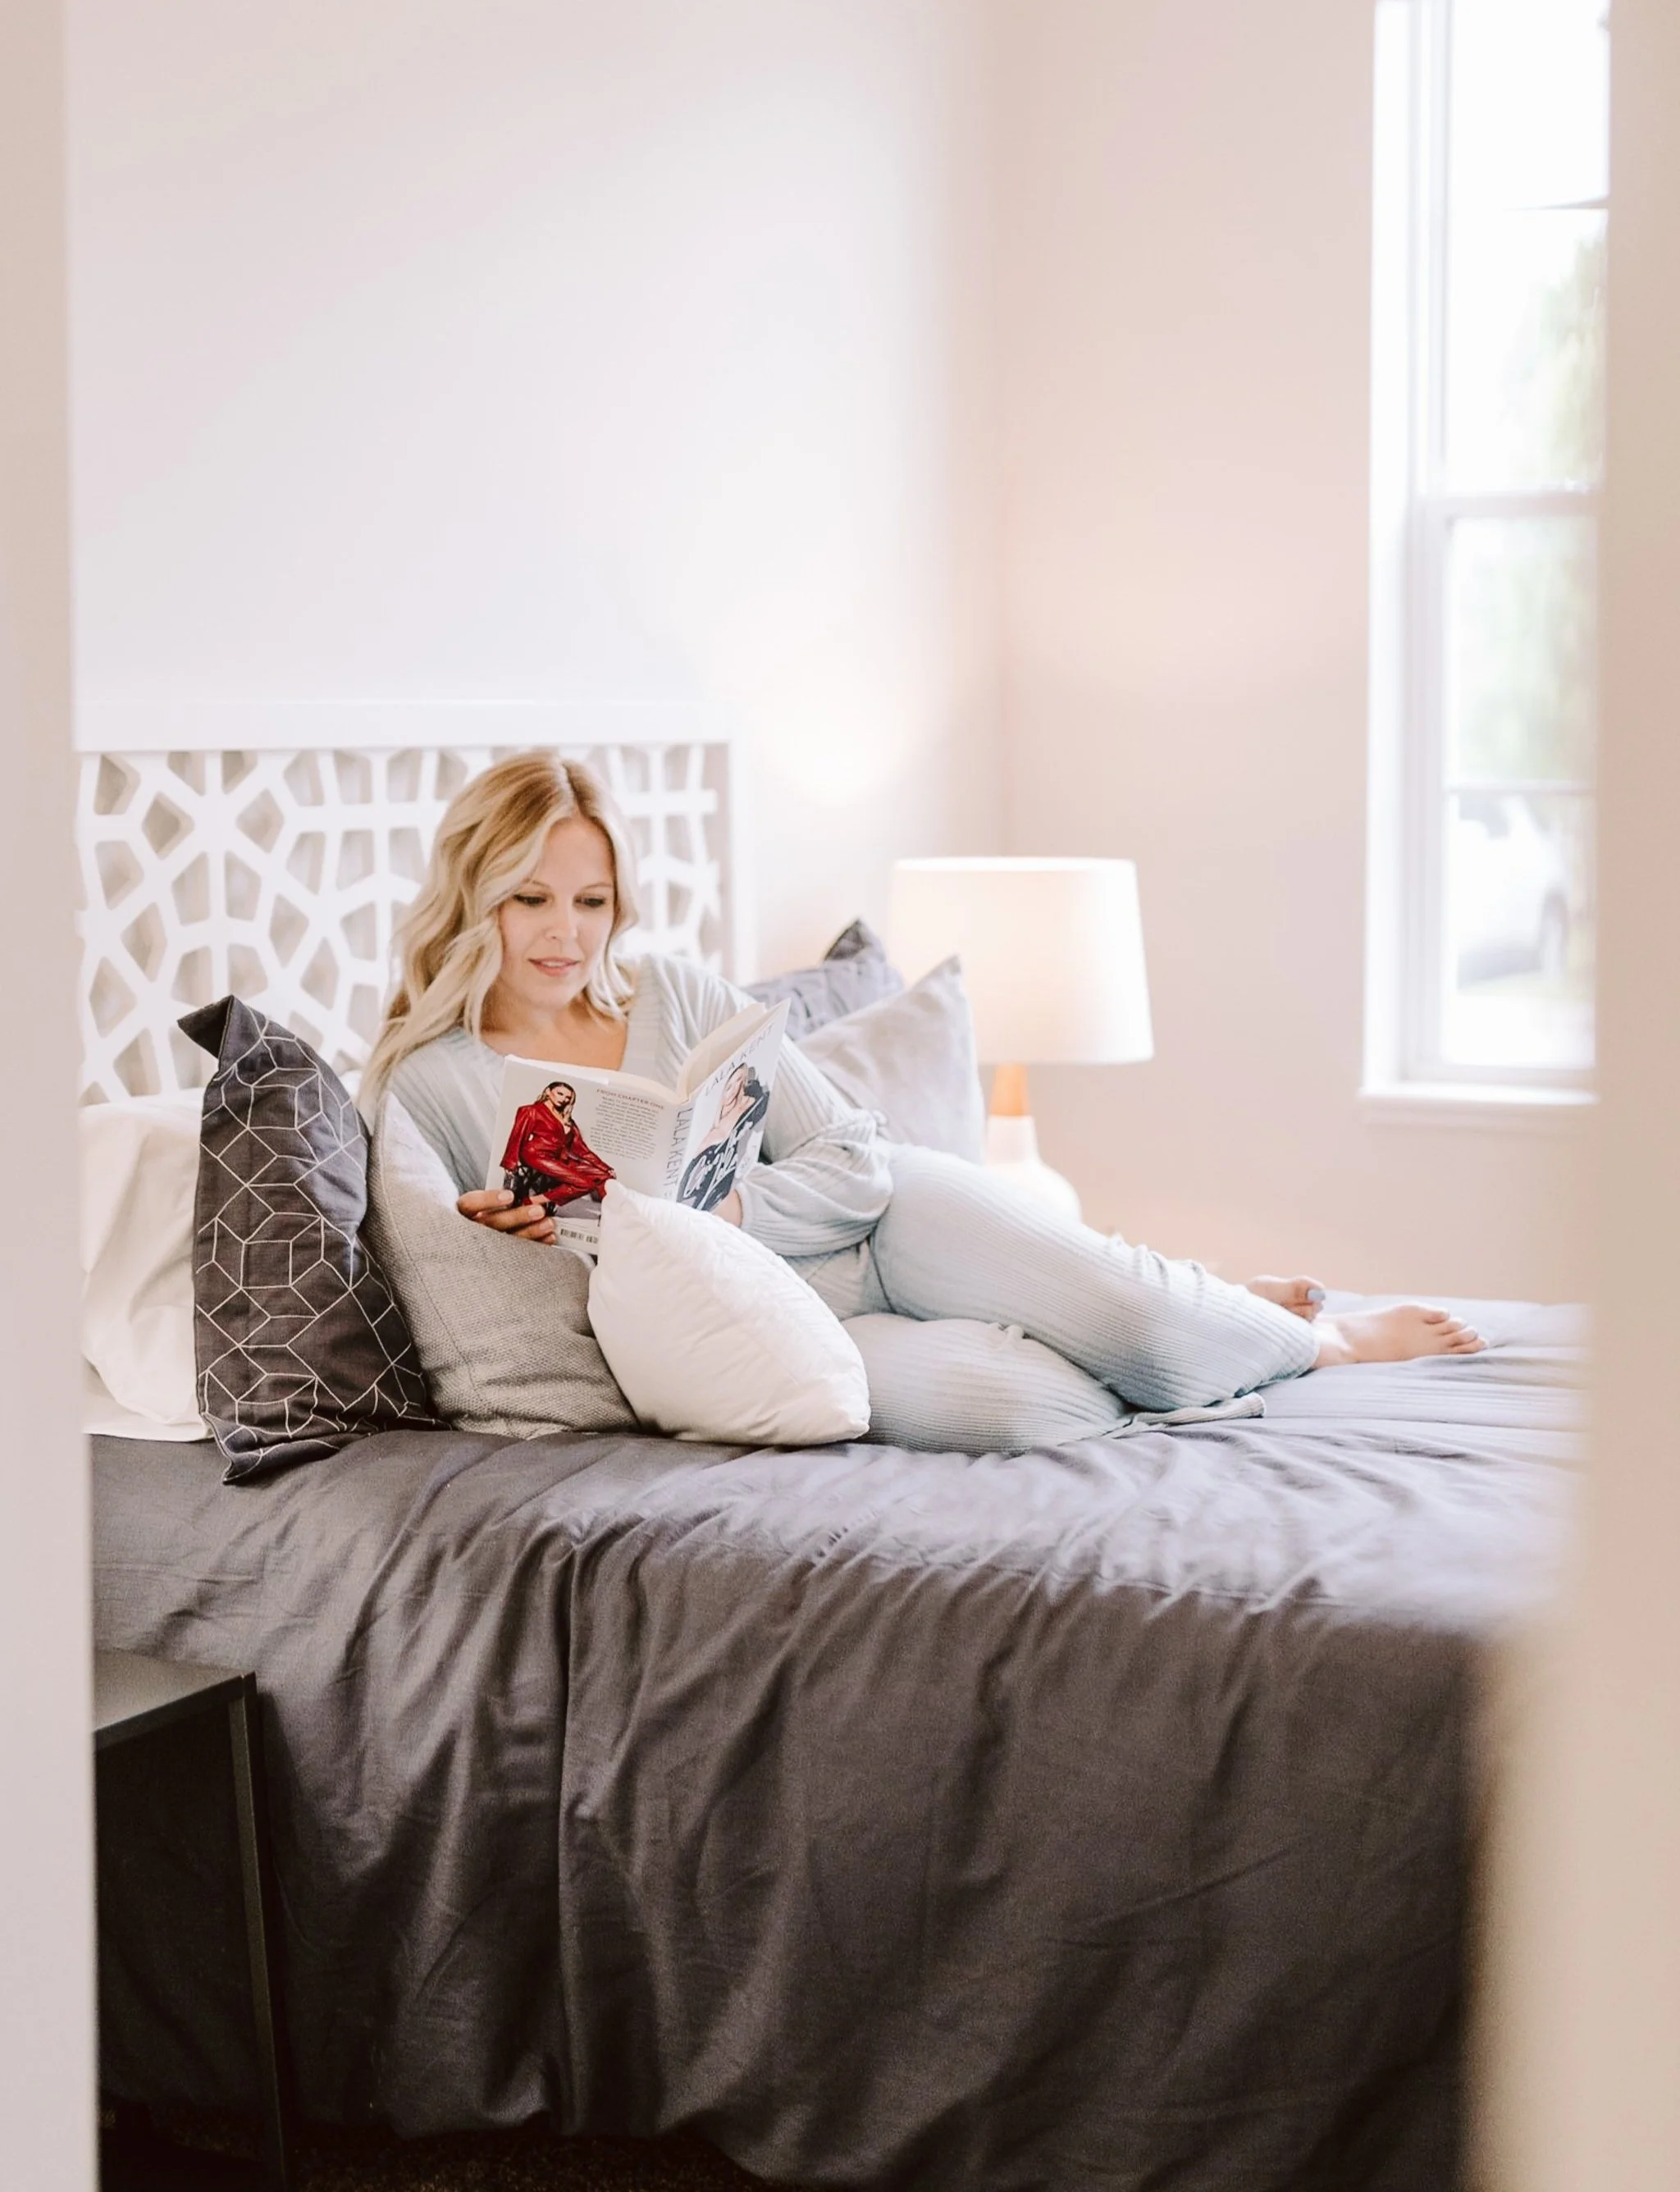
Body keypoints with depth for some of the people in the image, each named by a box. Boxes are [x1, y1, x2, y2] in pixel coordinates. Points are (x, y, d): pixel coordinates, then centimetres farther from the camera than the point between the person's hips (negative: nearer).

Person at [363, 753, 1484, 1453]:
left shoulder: (676, 993, 1)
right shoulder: (424, 1084, -5)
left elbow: (854, 1162, -2)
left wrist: (708, 1210, -20)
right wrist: (499, 1237, -23)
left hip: (874, 1224, 2)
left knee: (1132, 1320, -20)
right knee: (1012, 1404, -31)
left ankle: (1322, 1334, 12)